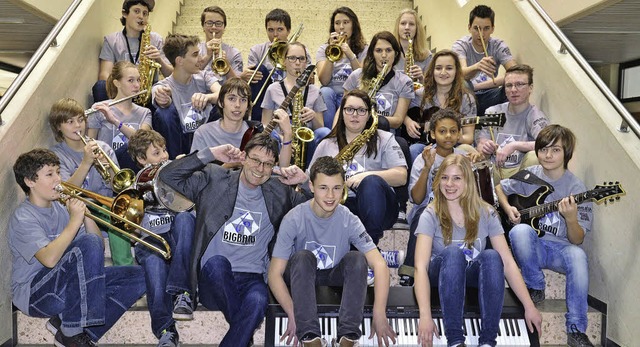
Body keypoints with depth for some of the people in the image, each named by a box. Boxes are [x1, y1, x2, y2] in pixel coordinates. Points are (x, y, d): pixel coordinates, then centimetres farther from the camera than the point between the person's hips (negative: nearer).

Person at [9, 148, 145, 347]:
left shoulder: (61, 208, 10)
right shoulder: (23, 218, -11)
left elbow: (99, 248, 7)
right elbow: (49, 259, -29)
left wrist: (85, 215, -7)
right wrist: (74, 221, -24)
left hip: (67, 285, 7)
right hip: (34, 295, -7)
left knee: (137, 277, -6)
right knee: (88, 243, -31)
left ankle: (64, 323, -8)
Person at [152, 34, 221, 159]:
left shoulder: (203, 77, 3)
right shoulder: (162, 86, -5)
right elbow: (165, 102, -29)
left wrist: (207, 97, -40)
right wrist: (163, 100, -54)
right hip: (182, 140, -1)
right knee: (164, 112, -29)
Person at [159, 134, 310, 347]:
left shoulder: (279, 193, 12)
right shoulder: (213, 180, 5)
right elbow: (168, 175, -3)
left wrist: (306, 182, -4)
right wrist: (211, 154, -8)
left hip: (253, 279, 0)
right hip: (213, 278, 0)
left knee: (257, 302, -33)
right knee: (217, 262, -35)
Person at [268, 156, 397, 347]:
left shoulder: (349, 220, -19)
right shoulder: (294, 219, -23)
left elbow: (380, 265, -26)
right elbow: (275, 273, -23)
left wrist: (379, 315, -37)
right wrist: (293, 315, -36)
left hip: (335, 276, 2)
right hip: (301, 277, -1)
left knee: (357, 258, -28)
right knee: (303, 257, -33)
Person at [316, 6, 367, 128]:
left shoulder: (364, 49, 12)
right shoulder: (324, 49, 13)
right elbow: (324, 81, -4)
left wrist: (351, 55, -18)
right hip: (330, 95, 1)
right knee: (326, 91, -32)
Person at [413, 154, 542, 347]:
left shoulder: (486, 213, -7)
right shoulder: (431, 215, -14)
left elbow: (507, 261, -10)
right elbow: (420, 266, -25)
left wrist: (529, 307, -18)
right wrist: (425, 316, -37)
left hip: (473, 275, 2)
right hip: (443, 274, -2)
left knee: (491, 256, -30)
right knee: (453, 252, -34)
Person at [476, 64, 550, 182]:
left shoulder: (535, 116, -3)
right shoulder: (492, 112, 10)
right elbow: (480, 145, 9)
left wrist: (514, 145, -29)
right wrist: (484, 148, -15)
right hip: (493, 170, 2)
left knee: (534, 157, -33)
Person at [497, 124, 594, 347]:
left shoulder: (575, 188, -7)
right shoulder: (529, 176, -2)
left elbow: (577, 240, -8)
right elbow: (500, 188, 19)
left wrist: (571, 219, -30)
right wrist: (508, 208, -2)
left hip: (559, 249, -1)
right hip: (532, 246, 1)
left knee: (578, 256, -35)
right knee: (520, 230, -34)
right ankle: (535, 287, -10)